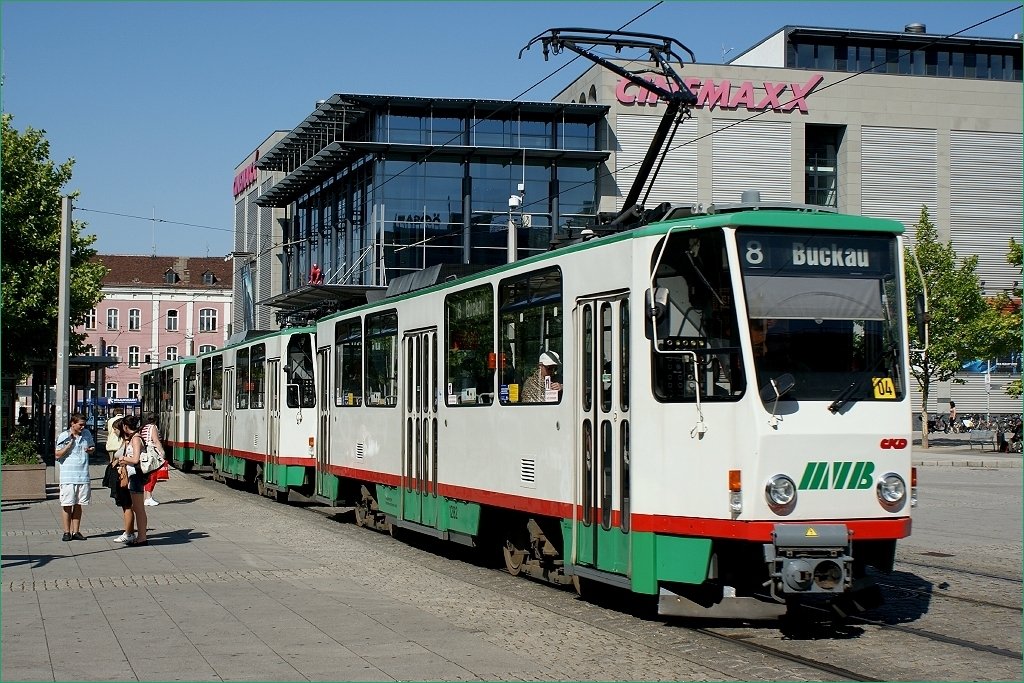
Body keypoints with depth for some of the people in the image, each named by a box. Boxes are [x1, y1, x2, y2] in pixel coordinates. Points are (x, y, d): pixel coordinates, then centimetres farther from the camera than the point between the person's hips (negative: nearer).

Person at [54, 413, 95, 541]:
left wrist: (91, 450, -1)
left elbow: (93, 447, 23)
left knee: (78, 504, 8)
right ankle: (67, 532, 5)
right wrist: (70, 444, -15)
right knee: (67, 505, -2)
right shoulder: (63, 436, -4)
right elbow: (57, 455, -6)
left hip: (83, 475, 4)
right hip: (68, 476, -4)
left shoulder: (87, 434, 8)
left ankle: (76, 531, 14)